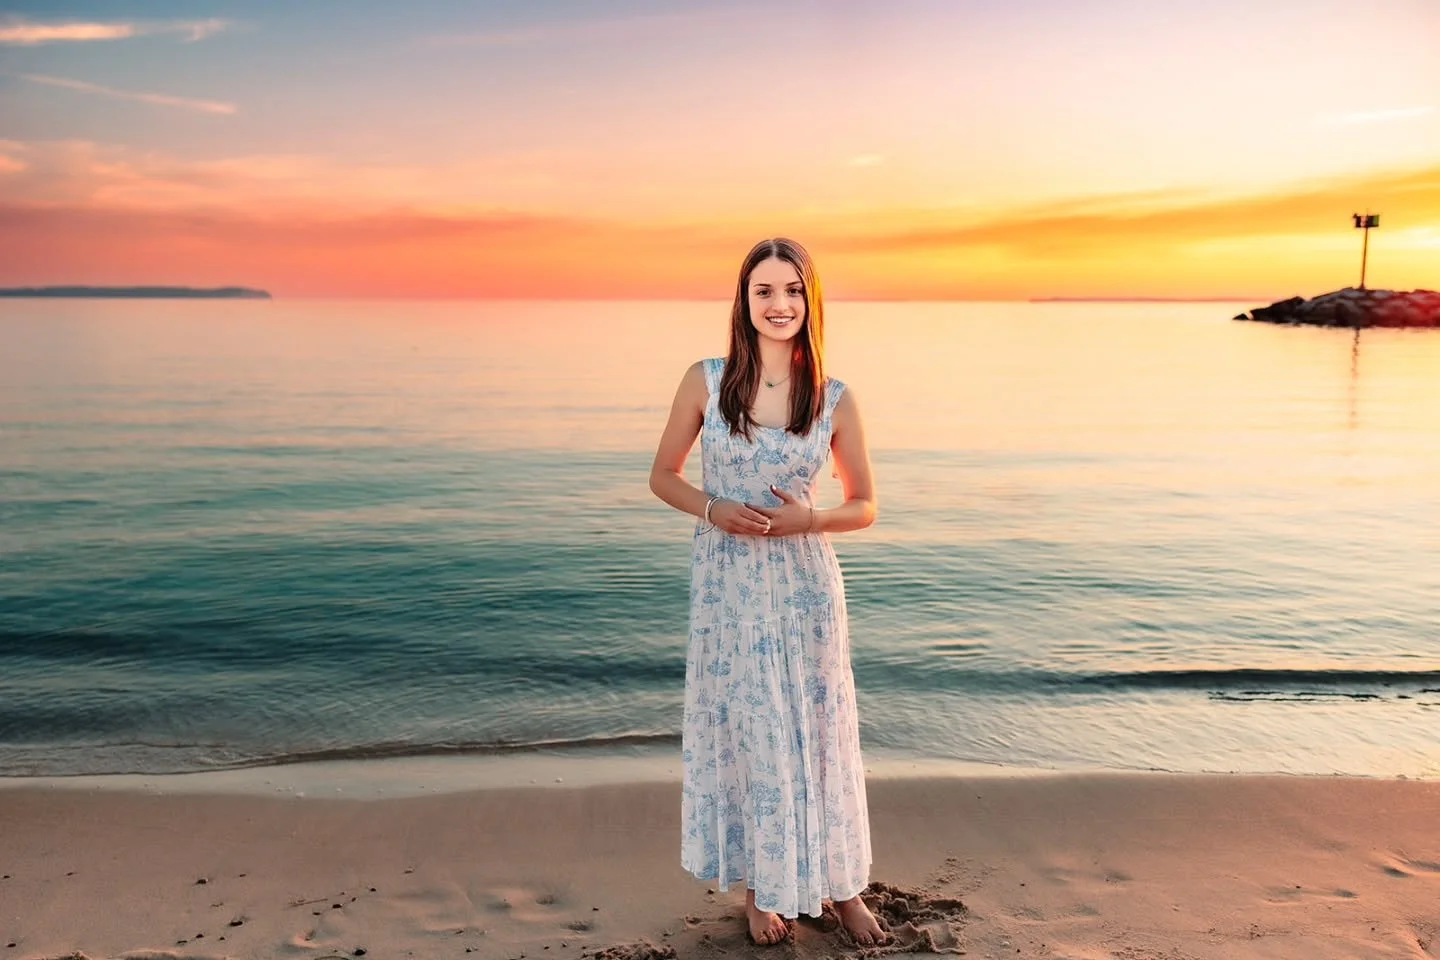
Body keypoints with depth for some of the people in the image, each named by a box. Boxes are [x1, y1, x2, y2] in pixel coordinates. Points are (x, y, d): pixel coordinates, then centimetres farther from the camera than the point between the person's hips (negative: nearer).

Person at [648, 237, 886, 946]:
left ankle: (839, 884, 30)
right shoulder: (706, 381, -5)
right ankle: (760, 887, 29)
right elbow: (663, 476, 4)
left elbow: (863, 507, 5)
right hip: (727, 584, 0)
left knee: (819, 732, 9)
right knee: (742, 734, 10)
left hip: (804, 583, 0)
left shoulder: (834, 399, -4)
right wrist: (715, 509, -15)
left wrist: (808, 519, -15)